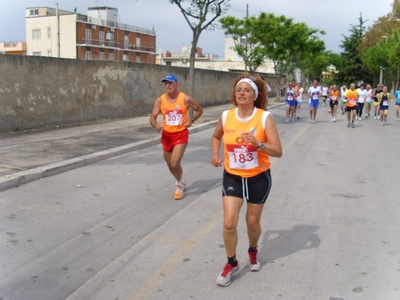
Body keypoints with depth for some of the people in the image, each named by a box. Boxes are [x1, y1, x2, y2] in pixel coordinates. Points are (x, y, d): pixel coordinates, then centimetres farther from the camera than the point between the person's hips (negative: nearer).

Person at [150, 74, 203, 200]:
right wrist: (156, 125, -25)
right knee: (169, 164, 16)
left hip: (181, 134, -4)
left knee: (175, 163, -15)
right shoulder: (160, 100, -5)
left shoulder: (185, 99, -11)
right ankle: (180, 181, 45)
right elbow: (152, 117, -4)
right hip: (166, 135, 4)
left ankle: (179, 185, 14)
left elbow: (199, 110, 4)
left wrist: (191, 119, -13)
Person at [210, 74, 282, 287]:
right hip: (232, 176, 2)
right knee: (229, 223, -7)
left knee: (253, 222, 13)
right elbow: (216, 137, 15)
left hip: (258, 177, -1)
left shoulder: (265, 118, -16)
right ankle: (231, 263, 18)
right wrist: (215, 154, -4)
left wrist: (258, 143, -34)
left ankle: (253, 252, 46)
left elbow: (278, 151, -17)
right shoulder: (225, 117, -7)